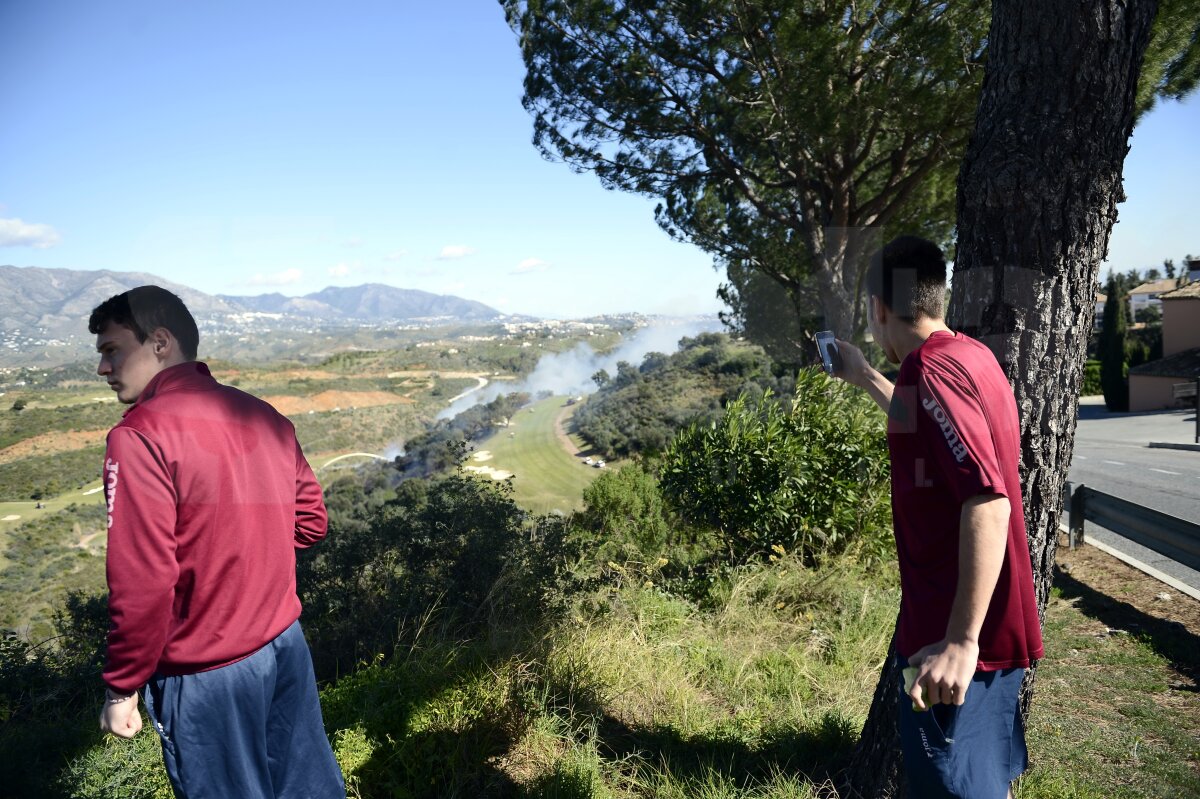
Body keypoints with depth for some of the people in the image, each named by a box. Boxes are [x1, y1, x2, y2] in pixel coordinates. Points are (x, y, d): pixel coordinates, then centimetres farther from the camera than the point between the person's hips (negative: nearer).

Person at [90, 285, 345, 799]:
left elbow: (143, 582, -21)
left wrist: (121, 688, -9)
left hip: (207, 675, -6)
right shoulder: (263, 415, 3)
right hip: (285, 645, 6)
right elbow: (310, 523, 10)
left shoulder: (140, 435, -18)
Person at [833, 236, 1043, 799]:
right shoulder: (972, 355, 8)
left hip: (953, 645, -10)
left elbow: (987, 501, -30)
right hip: (998, 627, 10)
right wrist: (865, 379, 33)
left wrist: (961, 641, -30)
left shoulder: (932, 369, -21)